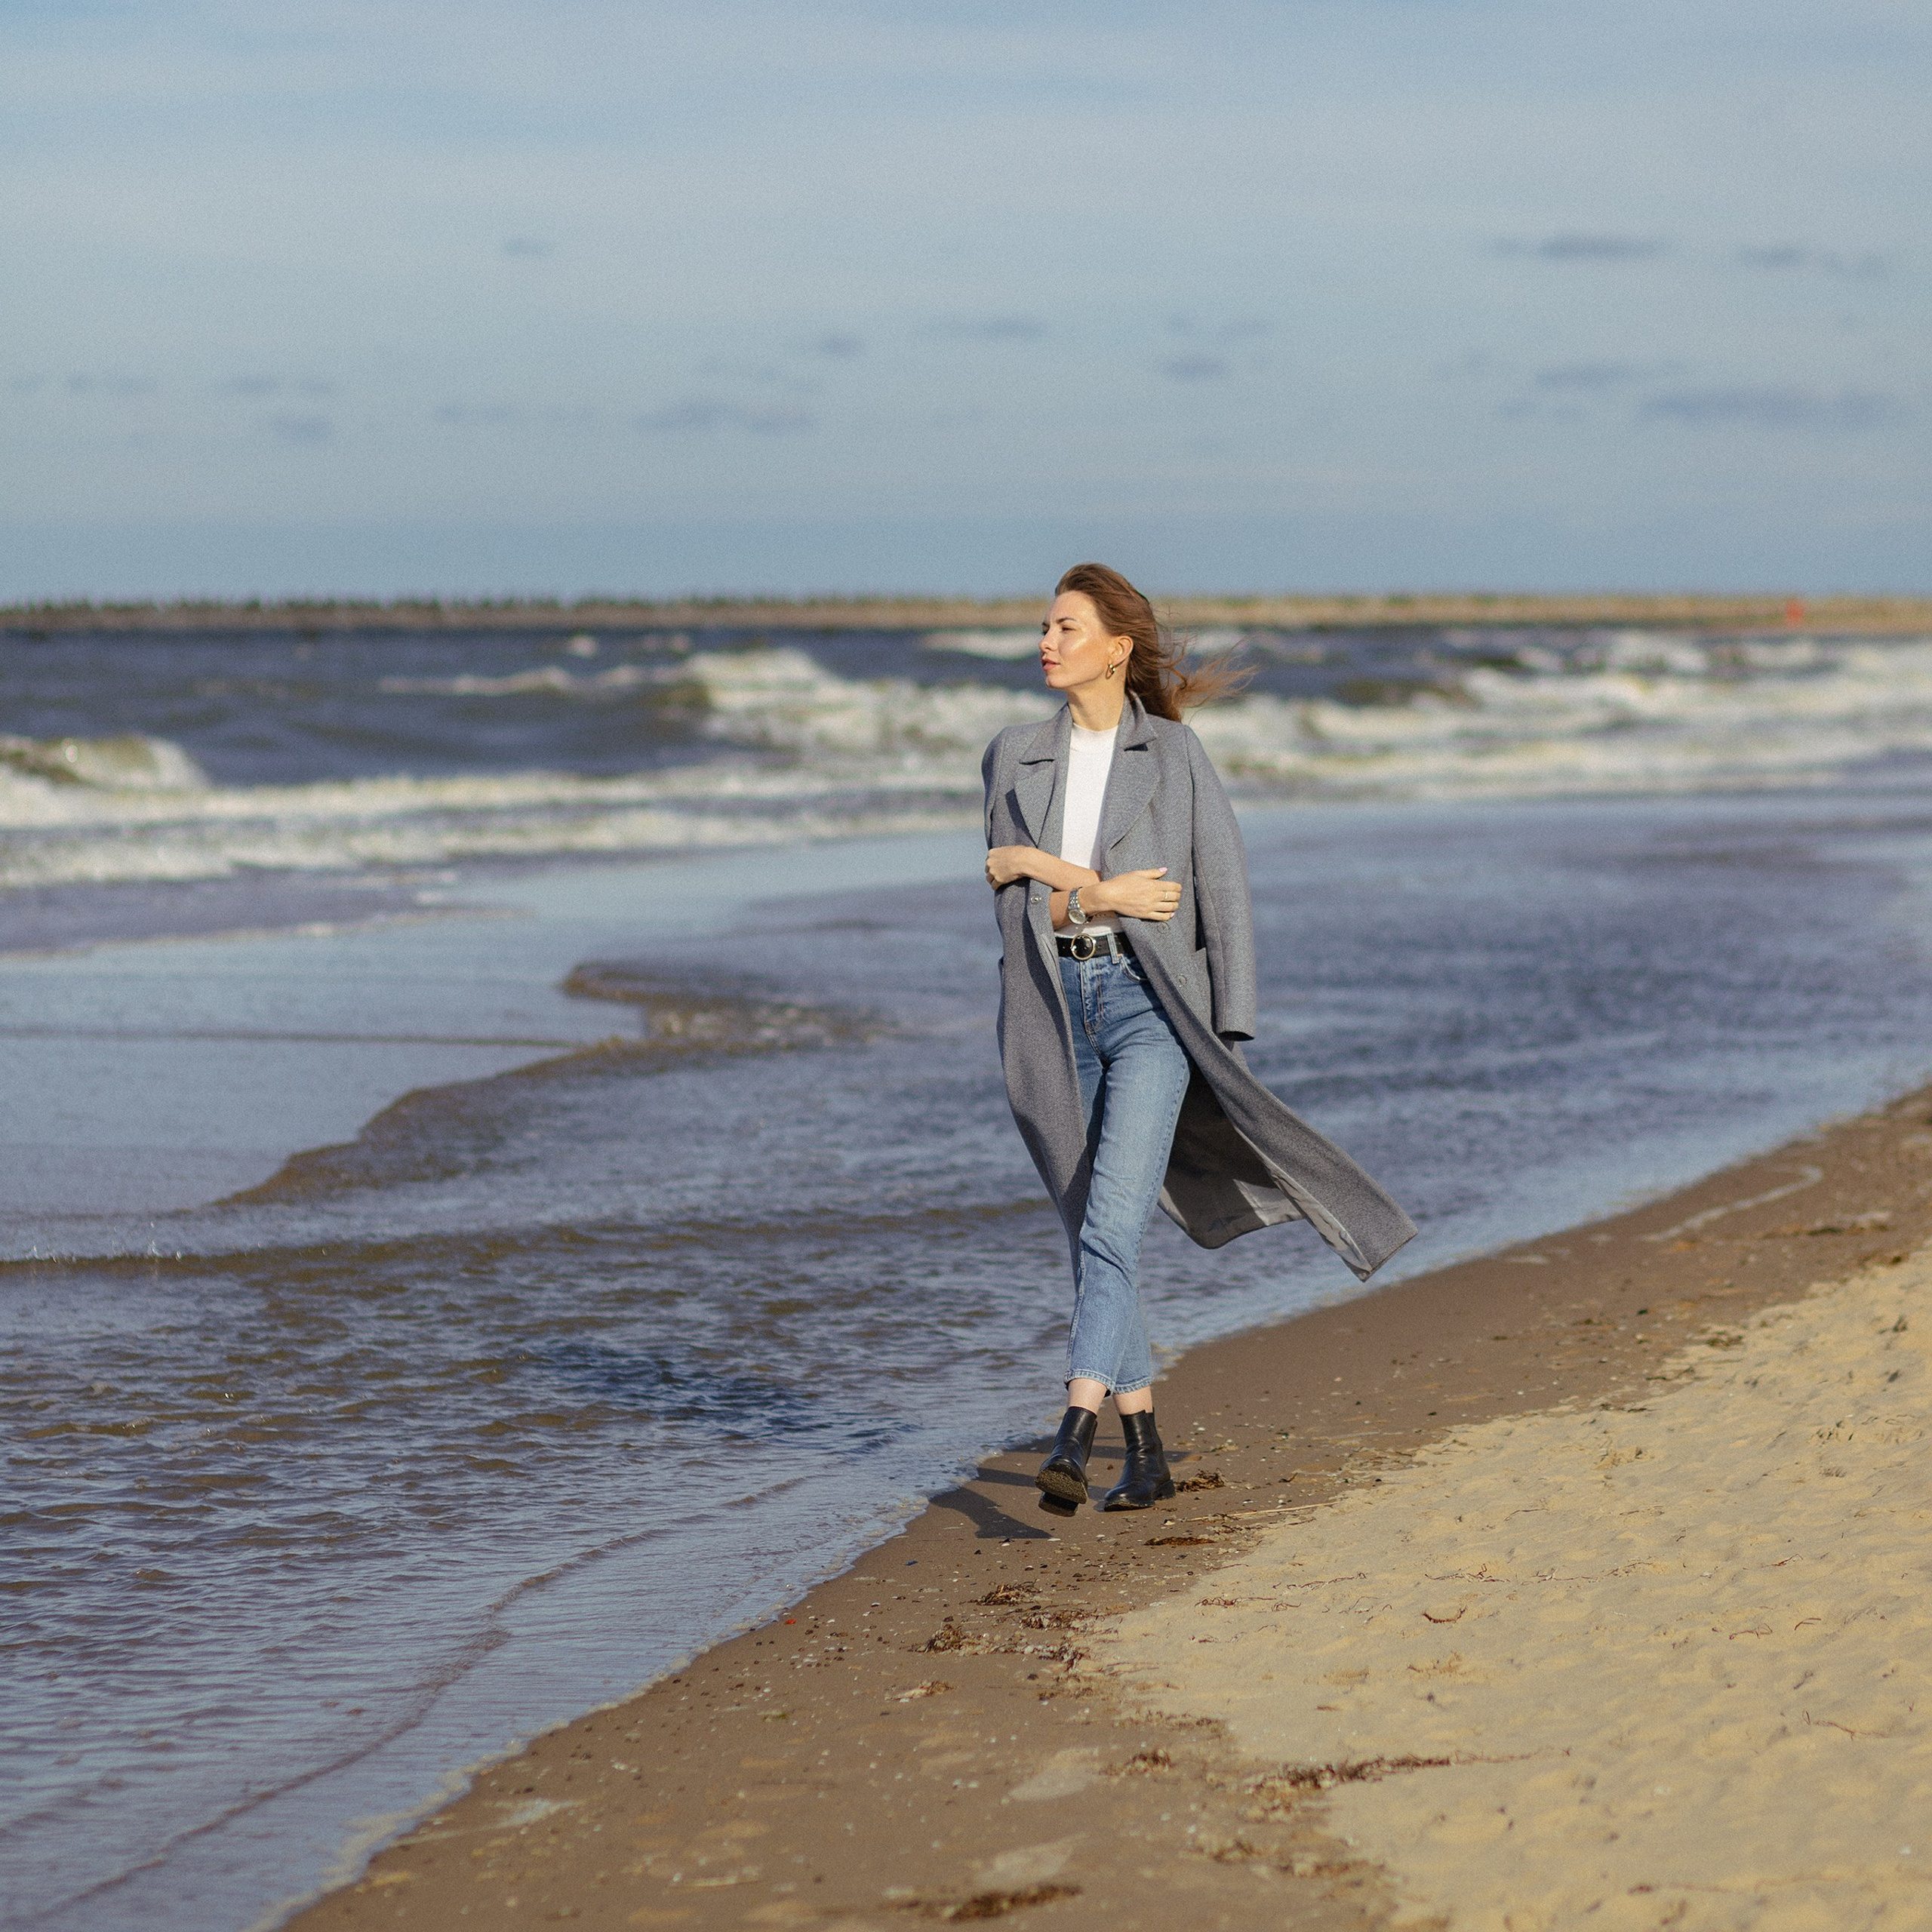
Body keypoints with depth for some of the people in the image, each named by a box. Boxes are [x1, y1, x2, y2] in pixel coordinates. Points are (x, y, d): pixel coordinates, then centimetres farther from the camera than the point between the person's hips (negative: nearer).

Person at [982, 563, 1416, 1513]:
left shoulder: (1175, 754, 1)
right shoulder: (1014, 757, 10)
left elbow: (1223, 890, -1)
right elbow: (1009, 893, 3)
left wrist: (1231, 1032, -7)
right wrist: (1098, 895, -13)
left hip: (1149, 1005, -4)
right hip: (1052, 1010, 4)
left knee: (1111, 1225, -18)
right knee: (1091, 1237, 8)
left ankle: (1073, 1438, -28)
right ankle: (1144, 1452, 17)